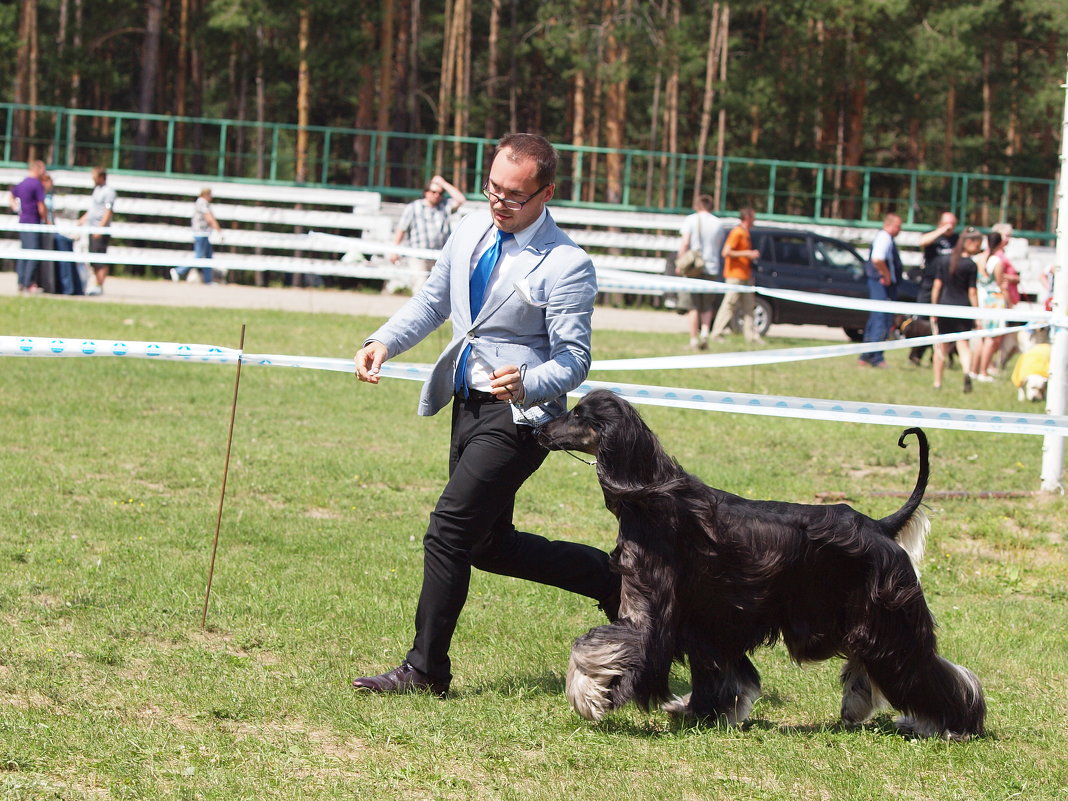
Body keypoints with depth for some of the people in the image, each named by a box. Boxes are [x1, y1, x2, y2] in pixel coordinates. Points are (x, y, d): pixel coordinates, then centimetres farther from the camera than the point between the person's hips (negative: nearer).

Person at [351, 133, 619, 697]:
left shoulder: (566, 265, -17)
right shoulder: (470, 232, 4)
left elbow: (573, 360, -16)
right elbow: (432, 301, 16)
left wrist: (527, 383, -36)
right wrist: (384, 342, -2)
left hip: (518, 416, -8)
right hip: (468, 405, 8)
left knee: (449, 533, -11)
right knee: (490, 546, 15)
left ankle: (424, 670, 0)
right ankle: (611, 580, 30)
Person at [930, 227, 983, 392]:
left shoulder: (943, 260, 3)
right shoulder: (971, 265, -6)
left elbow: (937, 285, 3)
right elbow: (972, 292, -6)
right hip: (963, 307, -2)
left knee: (942, 345, 11)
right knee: (963, 343, 1)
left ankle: (937, 382, 15)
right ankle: (967, 371, -25)